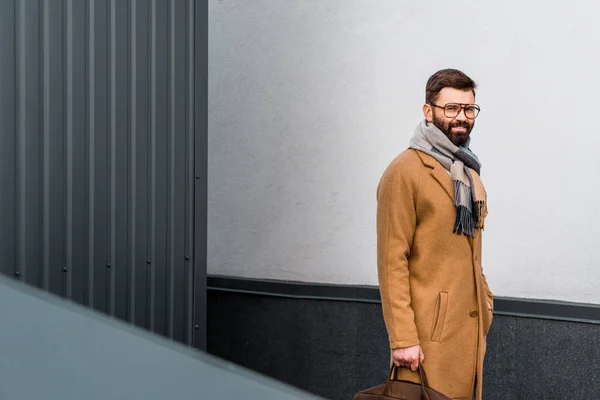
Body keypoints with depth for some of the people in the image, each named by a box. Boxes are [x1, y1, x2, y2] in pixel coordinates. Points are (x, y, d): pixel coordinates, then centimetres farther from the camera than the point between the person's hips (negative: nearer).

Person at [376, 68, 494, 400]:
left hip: (471, 325, 8)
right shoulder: (404, 172, -10)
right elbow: (392, 262, -15)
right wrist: (402, 337, -19)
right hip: (429, 331, -7)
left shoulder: (469, 174, 15)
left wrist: (483, 302, 11)